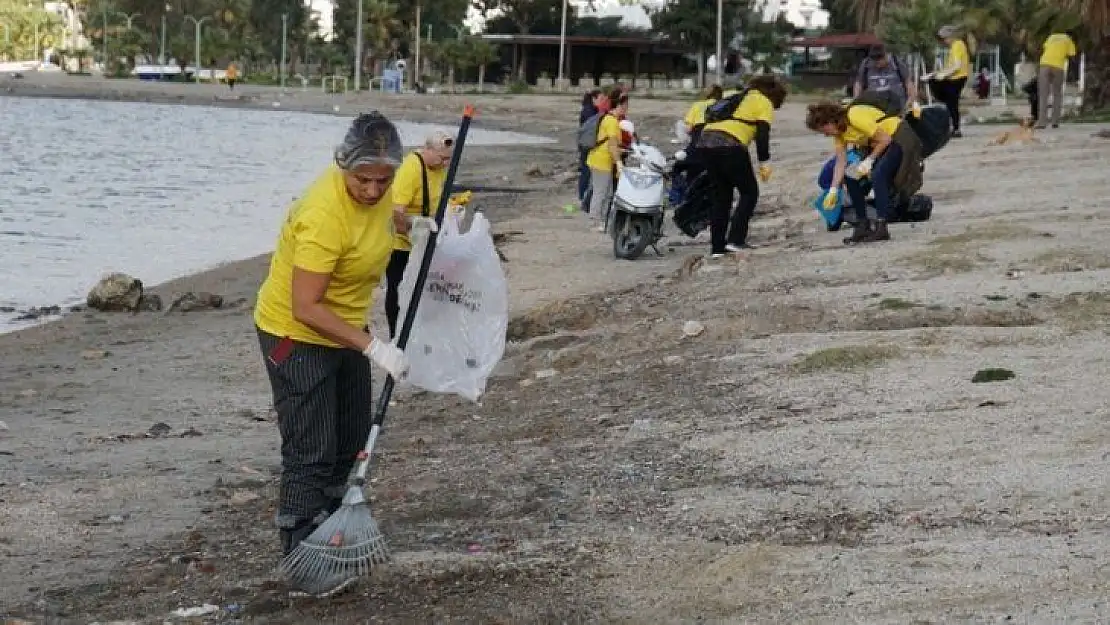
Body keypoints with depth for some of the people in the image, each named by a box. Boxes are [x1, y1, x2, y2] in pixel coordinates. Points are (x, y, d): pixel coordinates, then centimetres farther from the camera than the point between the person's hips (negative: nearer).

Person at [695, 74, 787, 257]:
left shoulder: (732, 96, 31)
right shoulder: (764, 103, 10)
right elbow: (762, 134, -3)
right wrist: (764, 162, -3)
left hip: (705, 141, 7)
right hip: (729, 146, -7)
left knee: (721, 196, 16)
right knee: (749, 192, 7)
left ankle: (717, 247, 12)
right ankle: (735, 240, -4)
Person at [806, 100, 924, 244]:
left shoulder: (855, 116, -29)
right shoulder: (839, 131, -2)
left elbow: (885, 139, -25)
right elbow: (841, 161, 0)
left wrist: (869, 160, -22)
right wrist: (833, 190, -6)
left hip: (900, 139, -9)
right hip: (876, 147, 9)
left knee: (877, 175, -28)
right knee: (852, 178, -1)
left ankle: (881, 228, -27)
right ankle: (862, 226, 5)